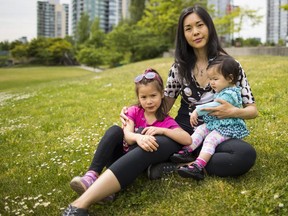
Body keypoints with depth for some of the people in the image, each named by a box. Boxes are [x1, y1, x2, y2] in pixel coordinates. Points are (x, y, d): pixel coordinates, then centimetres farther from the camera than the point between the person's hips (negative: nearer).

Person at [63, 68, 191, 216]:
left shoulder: (166, 122, 3)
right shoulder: (134, 112, 6)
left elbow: (188, 140, -13)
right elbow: (127, 135, -14)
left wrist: (161, 130, -23)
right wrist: (138, 137, -37)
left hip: (139, 162, -1)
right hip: (122, 153, 1)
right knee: (115, 130, -25)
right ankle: (91, 177, -44)